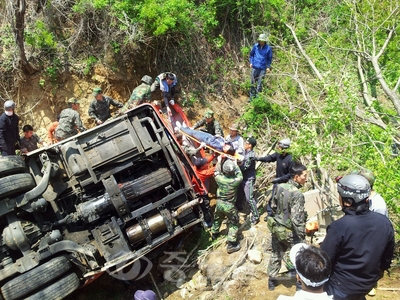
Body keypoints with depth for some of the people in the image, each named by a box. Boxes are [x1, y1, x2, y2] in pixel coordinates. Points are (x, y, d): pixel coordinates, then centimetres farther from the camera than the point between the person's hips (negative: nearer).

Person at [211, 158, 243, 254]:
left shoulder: (219, 178, -19)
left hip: (219, 203, 4)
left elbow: (216, 172, 4)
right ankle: (232, 245, 13)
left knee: (217, 219, 29)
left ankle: (214, 234, 53)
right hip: (230, 206, -4)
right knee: (233, 224, 12)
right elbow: (240, 175, -2)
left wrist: (219, 161, 13)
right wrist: (235, 164, 5)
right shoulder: (236, 181, -24)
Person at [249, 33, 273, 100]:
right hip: (254, 67, 2)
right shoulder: (255, 46, 0)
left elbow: (269, 58, 8)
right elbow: (251, 54, 15)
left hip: (263, 69, -2)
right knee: (252, 83, 7)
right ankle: (252, 97, 18)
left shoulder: (268, 48, -3)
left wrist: (268, 67, 0)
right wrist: (251, 62, 4)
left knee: (259, 84, -1)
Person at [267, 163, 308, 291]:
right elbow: (297, 219, -25)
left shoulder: (279, 187, -4)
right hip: (289, 232, -7)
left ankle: (272, 280, 35)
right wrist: (301, 236, -17)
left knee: (276, 254, 22)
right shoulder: (297, 194, -25)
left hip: (276, 228, 7)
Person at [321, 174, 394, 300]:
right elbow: (387, 256, 3)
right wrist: (381, 270, 21)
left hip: (341, 288, -5)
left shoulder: (339, 227, -31)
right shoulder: (384, 222, -14)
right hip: (368, 284, 6)